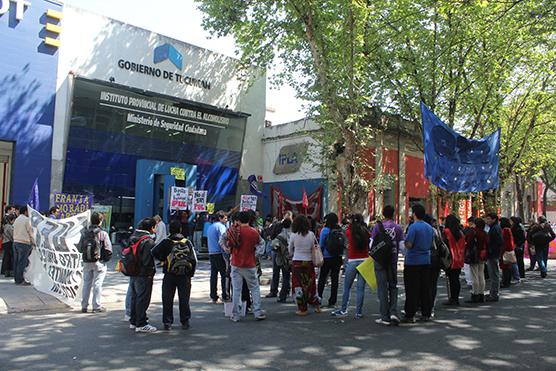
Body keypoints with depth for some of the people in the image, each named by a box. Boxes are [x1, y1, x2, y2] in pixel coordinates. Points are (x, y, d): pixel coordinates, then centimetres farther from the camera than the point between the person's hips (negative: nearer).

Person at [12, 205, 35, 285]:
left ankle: (16, 279, 14)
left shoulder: (16, 219, 15)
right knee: (22, 262, -6)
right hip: (24, 243, -8)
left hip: (15, 242, 8)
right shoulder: (27, 220, -9)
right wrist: (33, 242, 0)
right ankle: (20, 280, -4)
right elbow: (30, 232, -9)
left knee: (16, 262, 9)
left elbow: (15, 231, 16)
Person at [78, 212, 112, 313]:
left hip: (86, 262, 4)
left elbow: (80, 248, 4)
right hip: (99, 262, -4)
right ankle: (96, 306, 7)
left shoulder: (84, 233, 0)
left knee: (86, 283, 14)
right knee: (97, 284, 3)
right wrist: (106, 258, 5)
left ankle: (84, 306, 20)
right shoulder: (103, 234, -12)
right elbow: (108, 249, -12)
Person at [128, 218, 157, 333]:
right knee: (143, 299, -1)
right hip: (144, 275, -9)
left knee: (134, 297, 18)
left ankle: (133, 322, 28)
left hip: (133, 273, 9)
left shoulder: (133, 237, 9)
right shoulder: (148, 241, -19)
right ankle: (141, 324, 4)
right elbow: (148, 260, -22)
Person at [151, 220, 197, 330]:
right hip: (184, 276, 1)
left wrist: (163, 259, 0)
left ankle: (167, 322, 11)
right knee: (184, 300, 11)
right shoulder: (187, 242, -1)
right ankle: (185, 321, 15)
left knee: (167, 300, 9)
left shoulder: (166, 242, -5)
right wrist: (190, 275, 8)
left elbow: (154, 252, -17)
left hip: (169, 276, -1)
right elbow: (194, 260, 0)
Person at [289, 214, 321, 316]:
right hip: (309, 262, 3)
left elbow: (290, 249, 4)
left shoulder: (294, 235, -9)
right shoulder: (311, 234, -4)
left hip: (297, 262, -3)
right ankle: (317, 305, 21)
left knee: (299, 285, 7)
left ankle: (303, 309, 12)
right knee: (310, 284, 15)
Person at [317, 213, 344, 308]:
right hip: (338, 258, 3)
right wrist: (340, 254, 10)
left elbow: (321, 245, -5)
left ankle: (319, 297, 6)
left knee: (322, 278, 8)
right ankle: (332, 301, 11)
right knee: (335, 279, 7)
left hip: (327, 258, -3)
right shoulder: (340, 230, 0)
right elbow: (344, 244, 3)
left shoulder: (325, 230, -9)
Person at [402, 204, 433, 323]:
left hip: (413, 262, -7)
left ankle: (410, 315, 1)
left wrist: (405, 241, 1)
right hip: (426, 261, 7)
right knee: (425, 288, 11)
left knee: (412, 290, -2)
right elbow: (431, 245, 16)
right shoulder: (429, 227, 9)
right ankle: (426, 314, 17)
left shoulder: (413, 227, -15)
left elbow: (409, 245, -19)